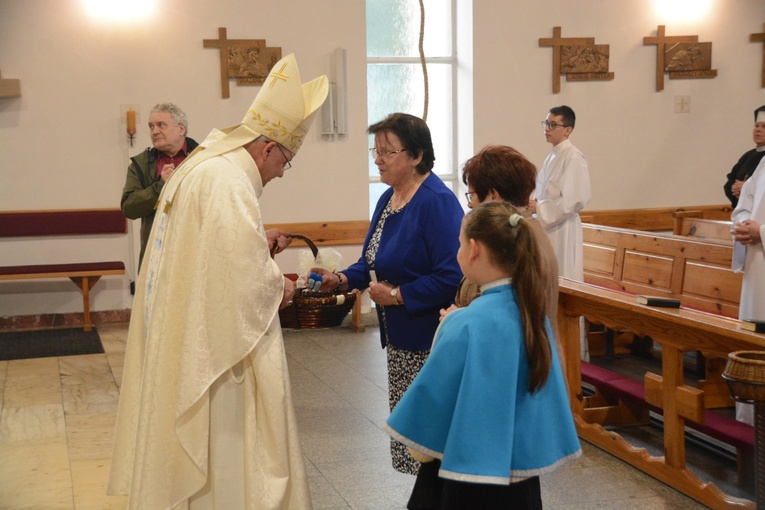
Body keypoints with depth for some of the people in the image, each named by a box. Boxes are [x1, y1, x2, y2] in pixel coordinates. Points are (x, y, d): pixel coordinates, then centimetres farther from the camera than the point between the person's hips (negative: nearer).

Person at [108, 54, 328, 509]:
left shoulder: (200, 167, 12)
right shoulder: (227, 182, -21)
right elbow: (246, 282, -27)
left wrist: (259, 243, 14)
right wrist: (279, 288, -8)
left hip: (178, 342, 10)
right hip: (214, 347, -10)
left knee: (187, 443, 18)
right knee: (223, 445, 1)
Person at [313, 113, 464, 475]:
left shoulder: (437, 202, -19)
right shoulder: (389, 199, 10)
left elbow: (451, 276, -25)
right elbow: (374, 262, 18)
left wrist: (397, 296, -20)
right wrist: (342, 279, 1)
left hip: (430, 338, -9)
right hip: (400, 337, 9)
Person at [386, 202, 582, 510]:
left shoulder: (467, 325, -23)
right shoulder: (531, 310, -3)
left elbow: (434, 393, -15)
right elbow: (542, 383, 6)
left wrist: (420, 445, 1)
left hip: (469, 476, -7)